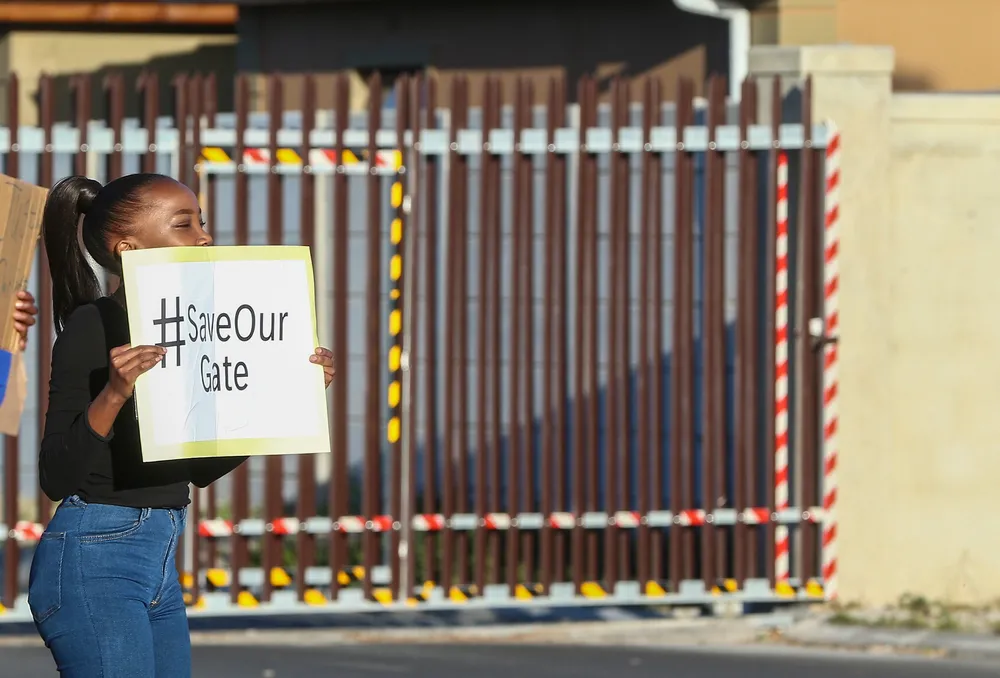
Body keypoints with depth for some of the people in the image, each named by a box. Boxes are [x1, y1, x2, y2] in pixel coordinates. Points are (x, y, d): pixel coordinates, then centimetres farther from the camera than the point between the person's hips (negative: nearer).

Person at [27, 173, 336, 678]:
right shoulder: (91, 326, -10)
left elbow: (201, 468, 19)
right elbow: (57, 479, -16)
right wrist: (113, 394, -30)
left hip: (159, 563, 8)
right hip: (94, 560, -8)